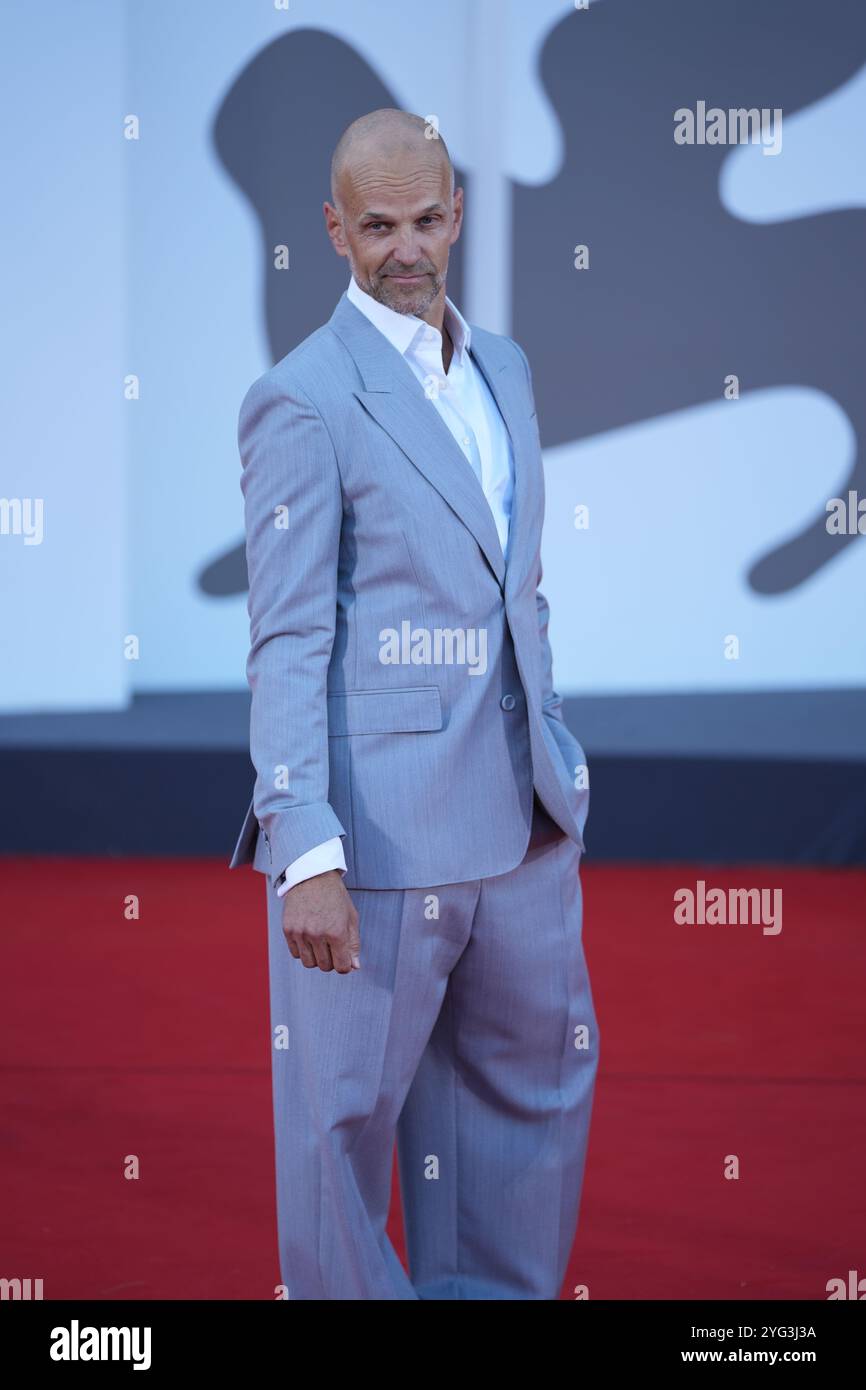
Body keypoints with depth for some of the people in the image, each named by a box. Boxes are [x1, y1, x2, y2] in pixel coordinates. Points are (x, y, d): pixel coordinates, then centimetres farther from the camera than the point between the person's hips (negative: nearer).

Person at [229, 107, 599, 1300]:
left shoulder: (503, 368, 13)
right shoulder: (302, 401, -10)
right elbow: (287, 644, -14)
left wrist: (560, 769, 17)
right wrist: (307, 856, -20)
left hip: (518, 818, 8)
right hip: (377, 825, -8)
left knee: (538, 1072, 17)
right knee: (347, 1108, 2)